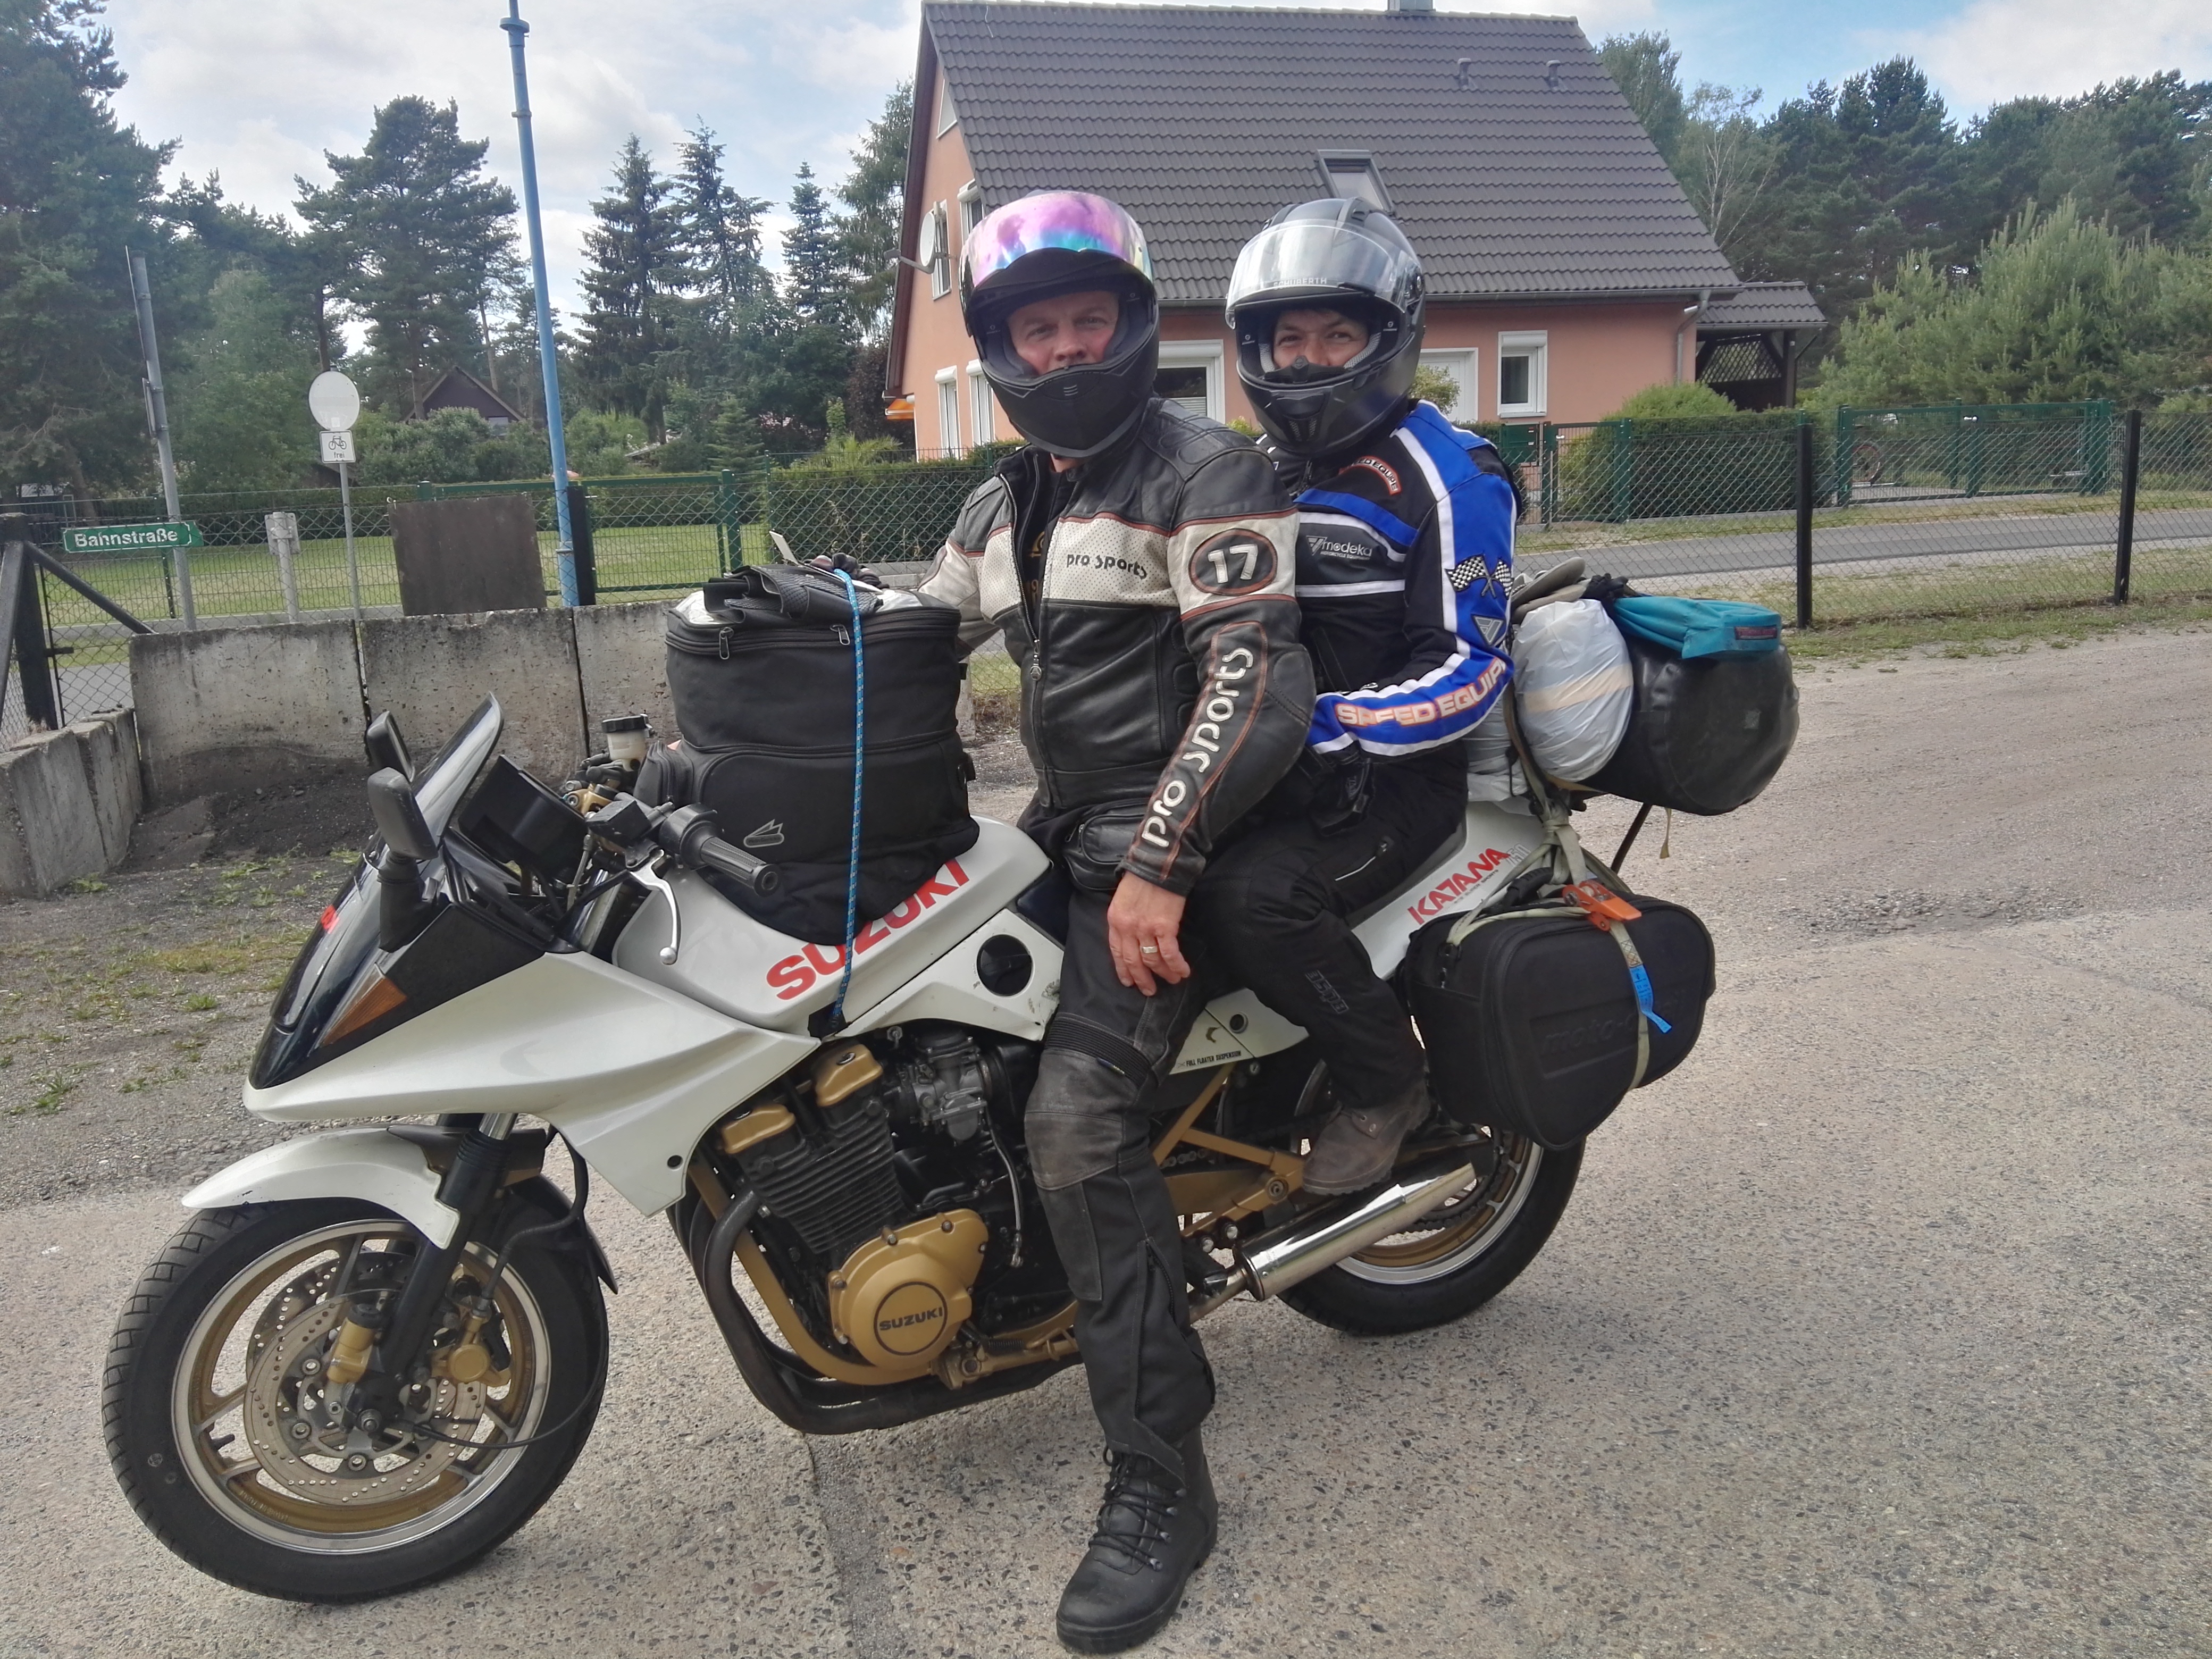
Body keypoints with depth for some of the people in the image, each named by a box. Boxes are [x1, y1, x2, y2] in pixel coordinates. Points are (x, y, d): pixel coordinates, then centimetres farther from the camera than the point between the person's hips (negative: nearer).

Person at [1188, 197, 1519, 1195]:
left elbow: (1467, 672, -16)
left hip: (1392, 775, -8)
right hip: (1262, 763, 8)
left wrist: (1325, 726, -27)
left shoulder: (1444, 477, -7)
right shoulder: (1263, 470, 16)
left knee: (1252, 896, -32)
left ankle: (1386, 1079, -7)